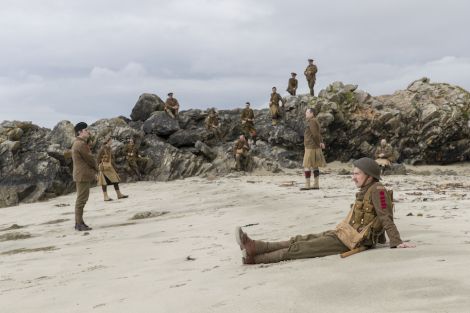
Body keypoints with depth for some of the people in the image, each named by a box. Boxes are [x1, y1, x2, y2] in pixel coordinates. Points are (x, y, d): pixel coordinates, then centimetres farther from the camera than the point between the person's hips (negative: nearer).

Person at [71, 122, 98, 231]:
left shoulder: (77, 143, 17)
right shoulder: (81, 144, -17)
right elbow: (89, 158, -14)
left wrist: (93, 169, 8)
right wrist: (96, 168, 3)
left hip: (82, 175, 11)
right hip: (83, 175, -11)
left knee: (81, 199, 15)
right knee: (81, 200, -8)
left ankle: (79, 222, 20)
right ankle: (79, 224, -6)